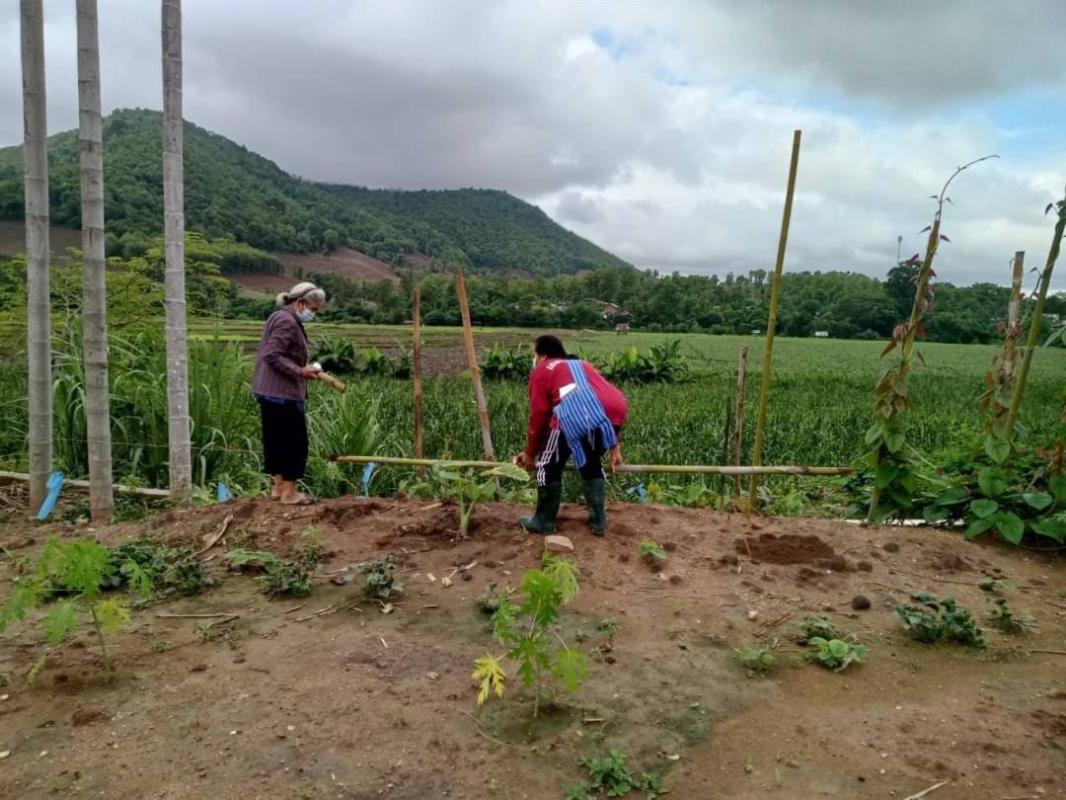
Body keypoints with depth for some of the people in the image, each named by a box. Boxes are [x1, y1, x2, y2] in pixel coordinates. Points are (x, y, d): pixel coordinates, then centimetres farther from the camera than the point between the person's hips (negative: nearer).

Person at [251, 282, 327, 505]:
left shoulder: (279, 318, 17)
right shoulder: (287, 322, -15)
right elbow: (272, 355, -23)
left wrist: (303, 369, 14)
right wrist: (300, 371, -22)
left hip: (269, 392, 10)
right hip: (283, 393, -10)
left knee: (276, 440, 15)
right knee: (294, 441, -3)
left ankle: (278, 486, 23)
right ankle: (289, 492, 3)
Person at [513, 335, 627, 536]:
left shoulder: (541, 371, 24)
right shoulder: (584, 365, 39)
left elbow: (539, 415, 17)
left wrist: (530, 453, 29)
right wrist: (614, 446, 36)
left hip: (575, 413, -5)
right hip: (615, 411, 6)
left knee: (549, 463, 17)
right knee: (592, 463, 30)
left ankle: (544, 522, 27)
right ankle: (598, 521, 31)